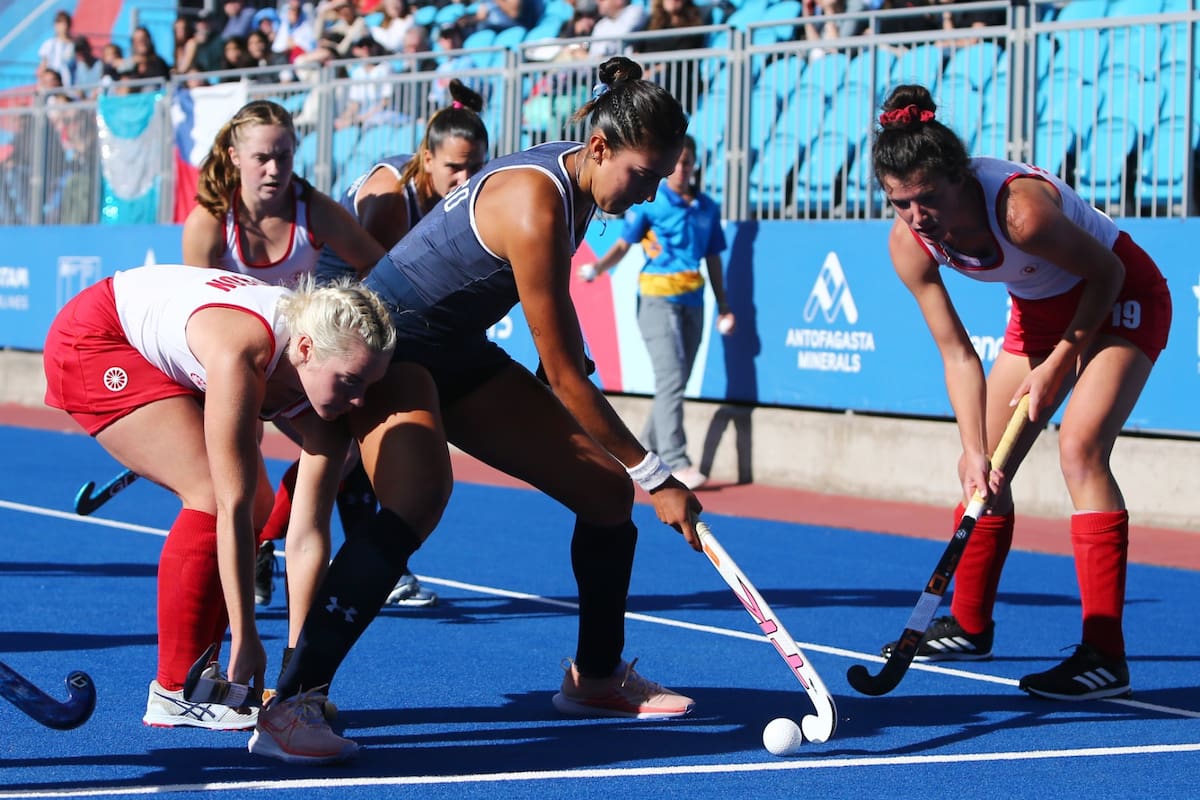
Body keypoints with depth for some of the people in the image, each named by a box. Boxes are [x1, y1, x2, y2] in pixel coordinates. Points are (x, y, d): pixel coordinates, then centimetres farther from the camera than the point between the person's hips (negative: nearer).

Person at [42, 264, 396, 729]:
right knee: (216, 496, -19)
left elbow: (308, 533, -19)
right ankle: (175, 692, -12)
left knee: (255, 503, 0)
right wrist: (245, 638, -34)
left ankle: (196, 674, 9)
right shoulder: (242, 353, -40)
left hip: (163, 355, 8)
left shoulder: (326, 381, -19)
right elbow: (231, 507, -37)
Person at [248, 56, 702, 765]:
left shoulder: (576, 177, 0)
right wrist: (656, 476, -20)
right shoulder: (536, 205, -28)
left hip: (459, 352, 9)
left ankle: (597, 677, 29)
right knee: (420, 494, -36)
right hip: (389, 336, -9)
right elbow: (565, 377, -24)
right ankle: (291, 705, -36)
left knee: (606, 490, 6)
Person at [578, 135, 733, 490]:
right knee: (671, 382, -14)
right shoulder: (649, 202, -2)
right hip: (657, 298, -5)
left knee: (675, 385, 7)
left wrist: (723, 306, 14)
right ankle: (676, 464, -18)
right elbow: (623, 244, -3)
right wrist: (597, 267, -21)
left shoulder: (708, 208, 12)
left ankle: (645, 455, 17)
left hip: (692, 302, 6)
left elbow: (713, 259, 17)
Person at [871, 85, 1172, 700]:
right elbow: (957, 353, -14)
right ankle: (970, 625, 26)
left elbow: (1106, 272, -21)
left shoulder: (1021, 208, -38)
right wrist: (974, 451, -23)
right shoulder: (909, 245, -19)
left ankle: (1105, 655, -25)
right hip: (1040, 310, 7)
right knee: (987, 464, 6)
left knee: (1079, 447, -24)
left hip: (1119, 298, -7)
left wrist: (1060, 362, -17)